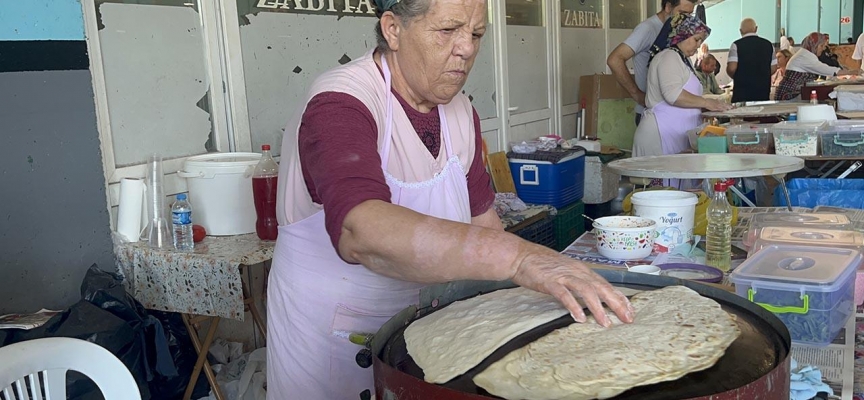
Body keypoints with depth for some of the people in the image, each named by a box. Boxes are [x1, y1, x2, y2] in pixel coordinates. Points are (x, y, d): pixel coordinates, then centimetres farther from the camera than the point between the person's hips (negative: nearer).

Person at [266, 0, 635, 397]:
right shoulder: (339, 106, -26)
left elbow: (480, 217, 10)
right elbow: (361, 233, -44)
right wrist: (515, 256, -53)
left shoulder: (460, 111, -1)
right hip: (330, 331, -6)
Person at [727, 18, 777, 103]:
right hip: (764, 90, 4)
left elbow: (731, 68, -13)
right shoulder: (768, 44, 7)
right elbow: (773, 68, 9)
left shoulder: (736, 45, -6)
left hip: (742, 93, -4)